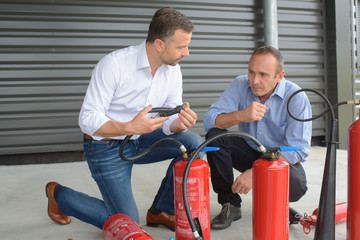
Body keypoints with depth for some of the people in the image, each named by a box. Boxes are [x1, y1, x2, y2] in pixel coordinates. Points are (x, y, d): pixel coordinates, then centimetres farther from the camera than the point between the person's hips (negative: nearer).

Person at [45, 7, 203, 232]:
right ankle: (58, 194, 19)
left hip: (141, 139, 6)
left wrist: (180, 123, -29)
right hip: (106, 147, -6)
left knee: (195, 142, -17)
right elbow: (87, 120, -24)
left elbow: (168, 123, -4)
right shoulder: (113, 64, -25)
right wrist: (129, 127, -41)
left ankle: (161, 211, 3)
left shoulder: (173, 70, -7)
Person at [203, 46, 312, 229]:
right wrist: (240, 116, -41)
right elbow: (209, 121, -19)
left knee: (296, 185, -33)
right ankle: (230, 205, -11)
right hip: (249, 151, 3)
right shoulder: (240, 85, -12)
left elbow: (298, 149, -24)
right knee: (214, 137, -23)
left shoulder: (296, 97, -19)